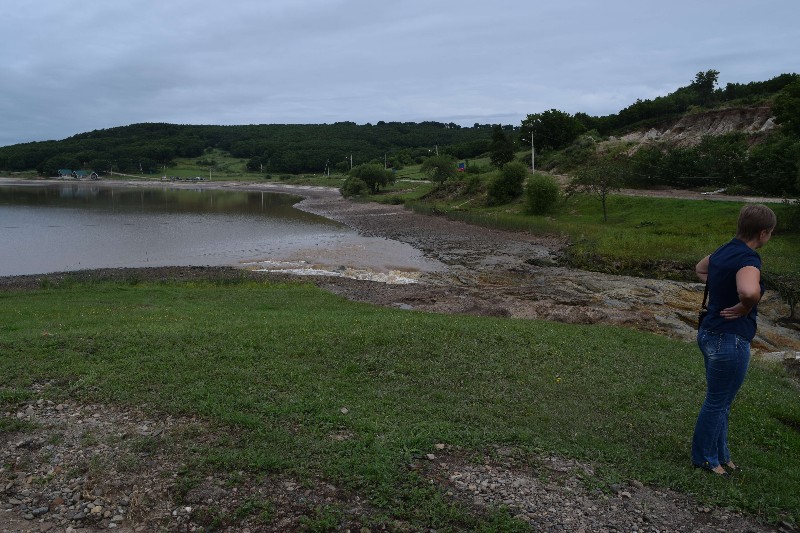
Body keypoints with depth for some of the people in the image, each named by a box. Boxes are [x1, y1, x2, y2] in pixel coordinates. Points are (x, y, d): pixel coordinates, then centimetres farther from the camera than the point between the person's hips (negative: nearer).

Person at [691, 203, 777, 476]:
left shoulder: (725, 250, 5)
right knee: (717, 402, 8)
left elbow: (700, 268, 27)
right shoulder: (748, 259, -22)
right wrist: (744, 308, -23)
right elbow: (749, 291, -44)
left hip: (711, 333, 9)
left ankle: (720, 454, 36)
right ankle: (704, 457, 24)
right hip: (730, 340, -9)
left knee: (721, 400, 21)